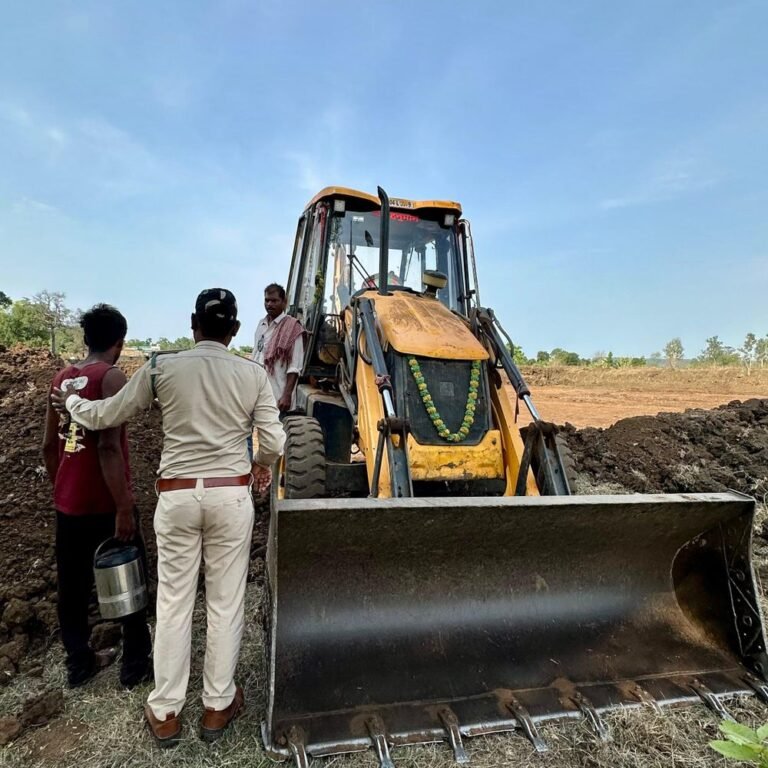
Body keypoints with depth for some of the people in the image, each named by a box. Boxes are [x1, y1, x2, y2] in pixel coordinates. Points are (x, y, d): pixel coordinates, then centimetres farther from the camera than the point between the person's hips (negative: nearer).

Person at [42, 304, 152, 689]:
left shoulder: (61, 377, 6)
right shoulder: (111, 377, -16)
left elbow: (49, 445, 11)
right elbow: (108, 446, -25)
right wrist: (124, 507, -22)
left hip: (66, 502, 7)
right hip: (103, 504, -7)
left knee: (72, 585, 17)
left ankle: (78, 663, 34)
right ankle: (136, 664, 23)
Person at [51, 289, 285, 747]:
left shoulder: (162, 368, -4)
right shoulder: (252, 374, -4)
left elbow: (103, 417, 6)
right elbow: (274, 443, -5)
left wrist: (71, 401, 27)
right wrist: (261, 465, 17)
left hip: (177, 496, 1)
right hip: (231, 495, 0)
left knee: (174, 604, 14)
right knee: (226, 603, 13)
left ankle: (165, 712, 30)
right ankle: (218, 706, 29)